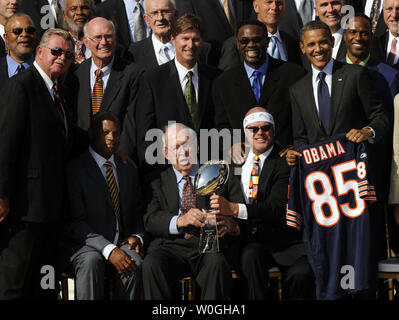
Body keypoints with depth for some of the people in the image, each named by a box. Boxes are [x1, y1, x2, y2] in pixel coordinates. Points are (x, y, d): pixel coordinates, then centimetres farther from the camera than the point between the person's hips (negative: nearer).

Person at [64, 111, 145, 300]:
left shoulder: (129, 171, 17)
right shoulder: (75, 169, -3)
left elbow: (139, 213, 23)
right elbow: (75, 222, -10)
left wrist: (137, 236, -2)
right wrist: (108, 249, -22)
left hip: (122, 242, 4)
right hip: (86, 244, -4)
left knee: (135, 262, -30)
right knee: (92, 261, -37)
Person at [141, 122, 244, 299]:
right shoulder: (158, 182, 17)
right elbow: (150, 220, 2)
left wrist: (231, 224, -17)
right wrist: (180, 221, -18)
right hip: (172, 246, 1)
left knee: (217, 263, -34)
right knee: (151, 264, -31)